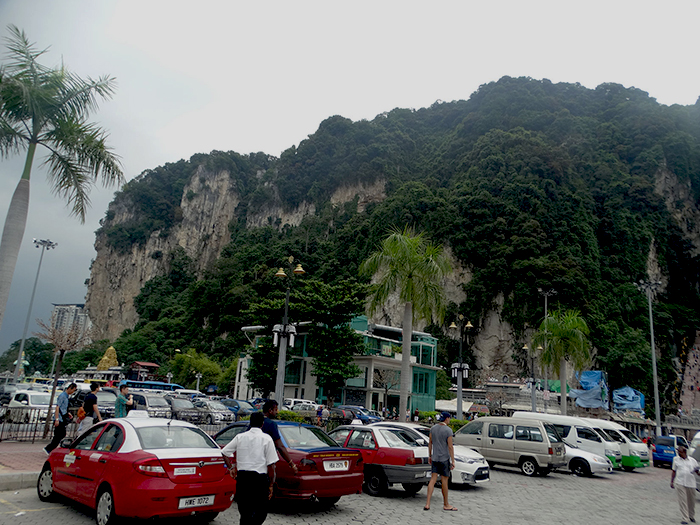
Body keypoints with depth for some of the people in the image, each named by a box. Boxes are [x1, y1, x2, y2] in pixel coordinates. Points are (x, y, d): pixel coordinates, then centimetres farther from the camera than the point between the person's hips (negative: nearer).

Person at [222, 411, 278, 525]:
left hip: (242, 476, 4)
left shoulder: (240, 437, 6)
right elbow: (271, 464, -6)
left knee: (244, 510, 16)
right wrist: (271, 485, 1)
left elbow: (224, 452, 11)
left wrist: (231, 468, 22)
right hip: (259, 478, -4)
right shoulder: (266, 439, -4)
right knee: (261, 511, 4)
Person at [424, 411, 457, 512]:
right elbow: (450, 447, -14)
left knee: (433, 480, 6)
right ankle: (446, 505, 18)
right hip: (444, 458, -5)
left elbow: (430, 443, 10)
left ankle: (427, 504, 1)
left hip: (435, 458, 5)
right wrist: (453, 461, -10)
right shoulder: (448, 430, -13)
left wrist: (429, 456, 19)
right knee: (444, 481, 5)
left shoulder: (433, 428, 4)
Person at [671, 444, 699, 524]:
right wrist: (672, 482, 9)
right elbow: (673, 471, 12)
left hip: (691, 483, 1)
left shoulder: (692, 460, 8)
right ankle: (684, 519, -2)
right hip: (680, 483, -1)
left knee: (691, 501, 12)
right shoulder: (676, 459, 9)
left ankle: (691, 516, 34)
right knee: (683, 502, -5)